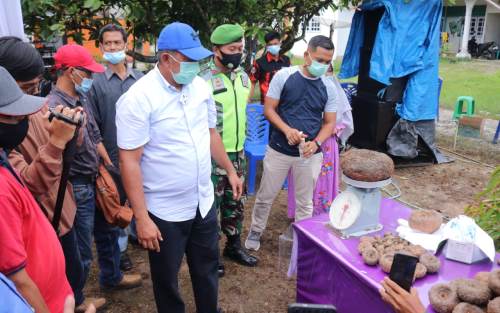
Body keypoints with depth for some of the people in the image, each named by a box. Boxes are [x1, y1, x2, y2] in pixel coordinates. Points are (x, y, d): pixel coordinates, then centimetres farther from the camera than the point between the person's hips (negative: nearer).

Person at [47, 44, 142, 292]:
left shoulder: (82, 98, 5)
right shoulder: (54, 107, -22)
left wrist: (109, 168, 13)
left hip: (95, 180, 9)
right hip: (78, 188, -9)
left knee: (108, 232, 26)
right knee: (81, 253, 7)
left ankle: (112, 277, 49)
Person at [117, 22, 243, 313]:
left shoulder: (200, 86, 0)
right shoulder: (138, 98, -19)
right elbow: (130, 162, -18)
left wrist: (231, 171, 18)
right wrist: (142, 219, -19)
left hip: (204, 202, 6)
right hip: (165, 212, -5)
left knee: (208, 269, 22)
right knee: (167, 280, 15)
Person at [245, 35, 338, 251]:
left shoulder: (329, 87, 0)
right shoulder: (284, 76, -7)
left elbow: (329, 123, 4)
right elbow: (268, 109, -5)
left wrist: (316, 143, -16)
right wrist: (287, 130, -21)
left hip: (310, 155, 2)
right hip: (279, 150, -1)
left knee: (305, 202, 14)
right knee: (266, 195, 13)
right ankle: (255, 231, 35)